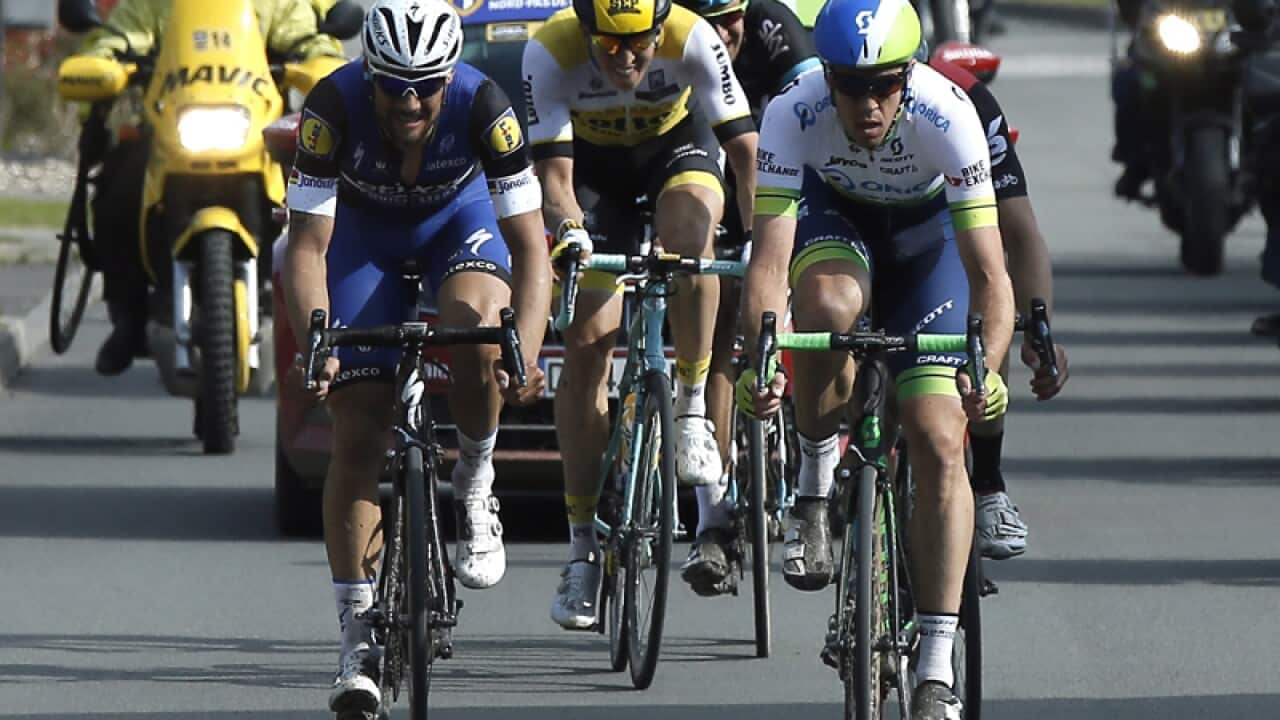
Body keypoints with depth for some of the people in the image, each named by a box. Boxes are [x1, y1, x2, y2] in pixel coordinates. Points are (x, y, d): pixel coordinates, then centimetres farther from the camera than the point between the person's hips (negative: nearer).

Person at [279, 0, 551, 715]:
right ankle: (357, 635, -1)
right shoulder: (335, 106, -32)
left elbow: (530, 246, -32)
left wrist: (525, 355, -45)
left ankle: (475, 493, -5)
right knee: (359, 432, -9)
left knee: (478, 335, -33)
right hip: (364, 232, 0)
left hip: (460, 219, 0)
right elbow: (308, 246, -30)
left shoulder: (483, 106, -32)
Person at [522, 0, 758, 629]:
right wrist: (568, 229, -49)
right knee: (587, 341, -9)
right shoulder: (550, 53, -31)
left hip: (677, 146, -1)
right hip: (592, 163, 1)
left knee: (689, 239, -36)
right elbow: (554, 170, -28)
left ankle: (692, 408, -15)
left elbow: (746, 152, -30)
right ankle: (583, 547, -4)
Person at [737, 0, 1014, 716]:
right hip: (834, 214, 1)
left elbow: (989, 272, -36)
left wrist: (988, 367, -52)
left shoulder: (947, 115, -35)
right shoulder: (794, 115, -33)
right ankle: (815, 485, -11)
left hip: (925, 229, -1)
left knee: (940, 442, -14)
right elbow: (769, 259, -38)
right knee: (829, 304, -37)